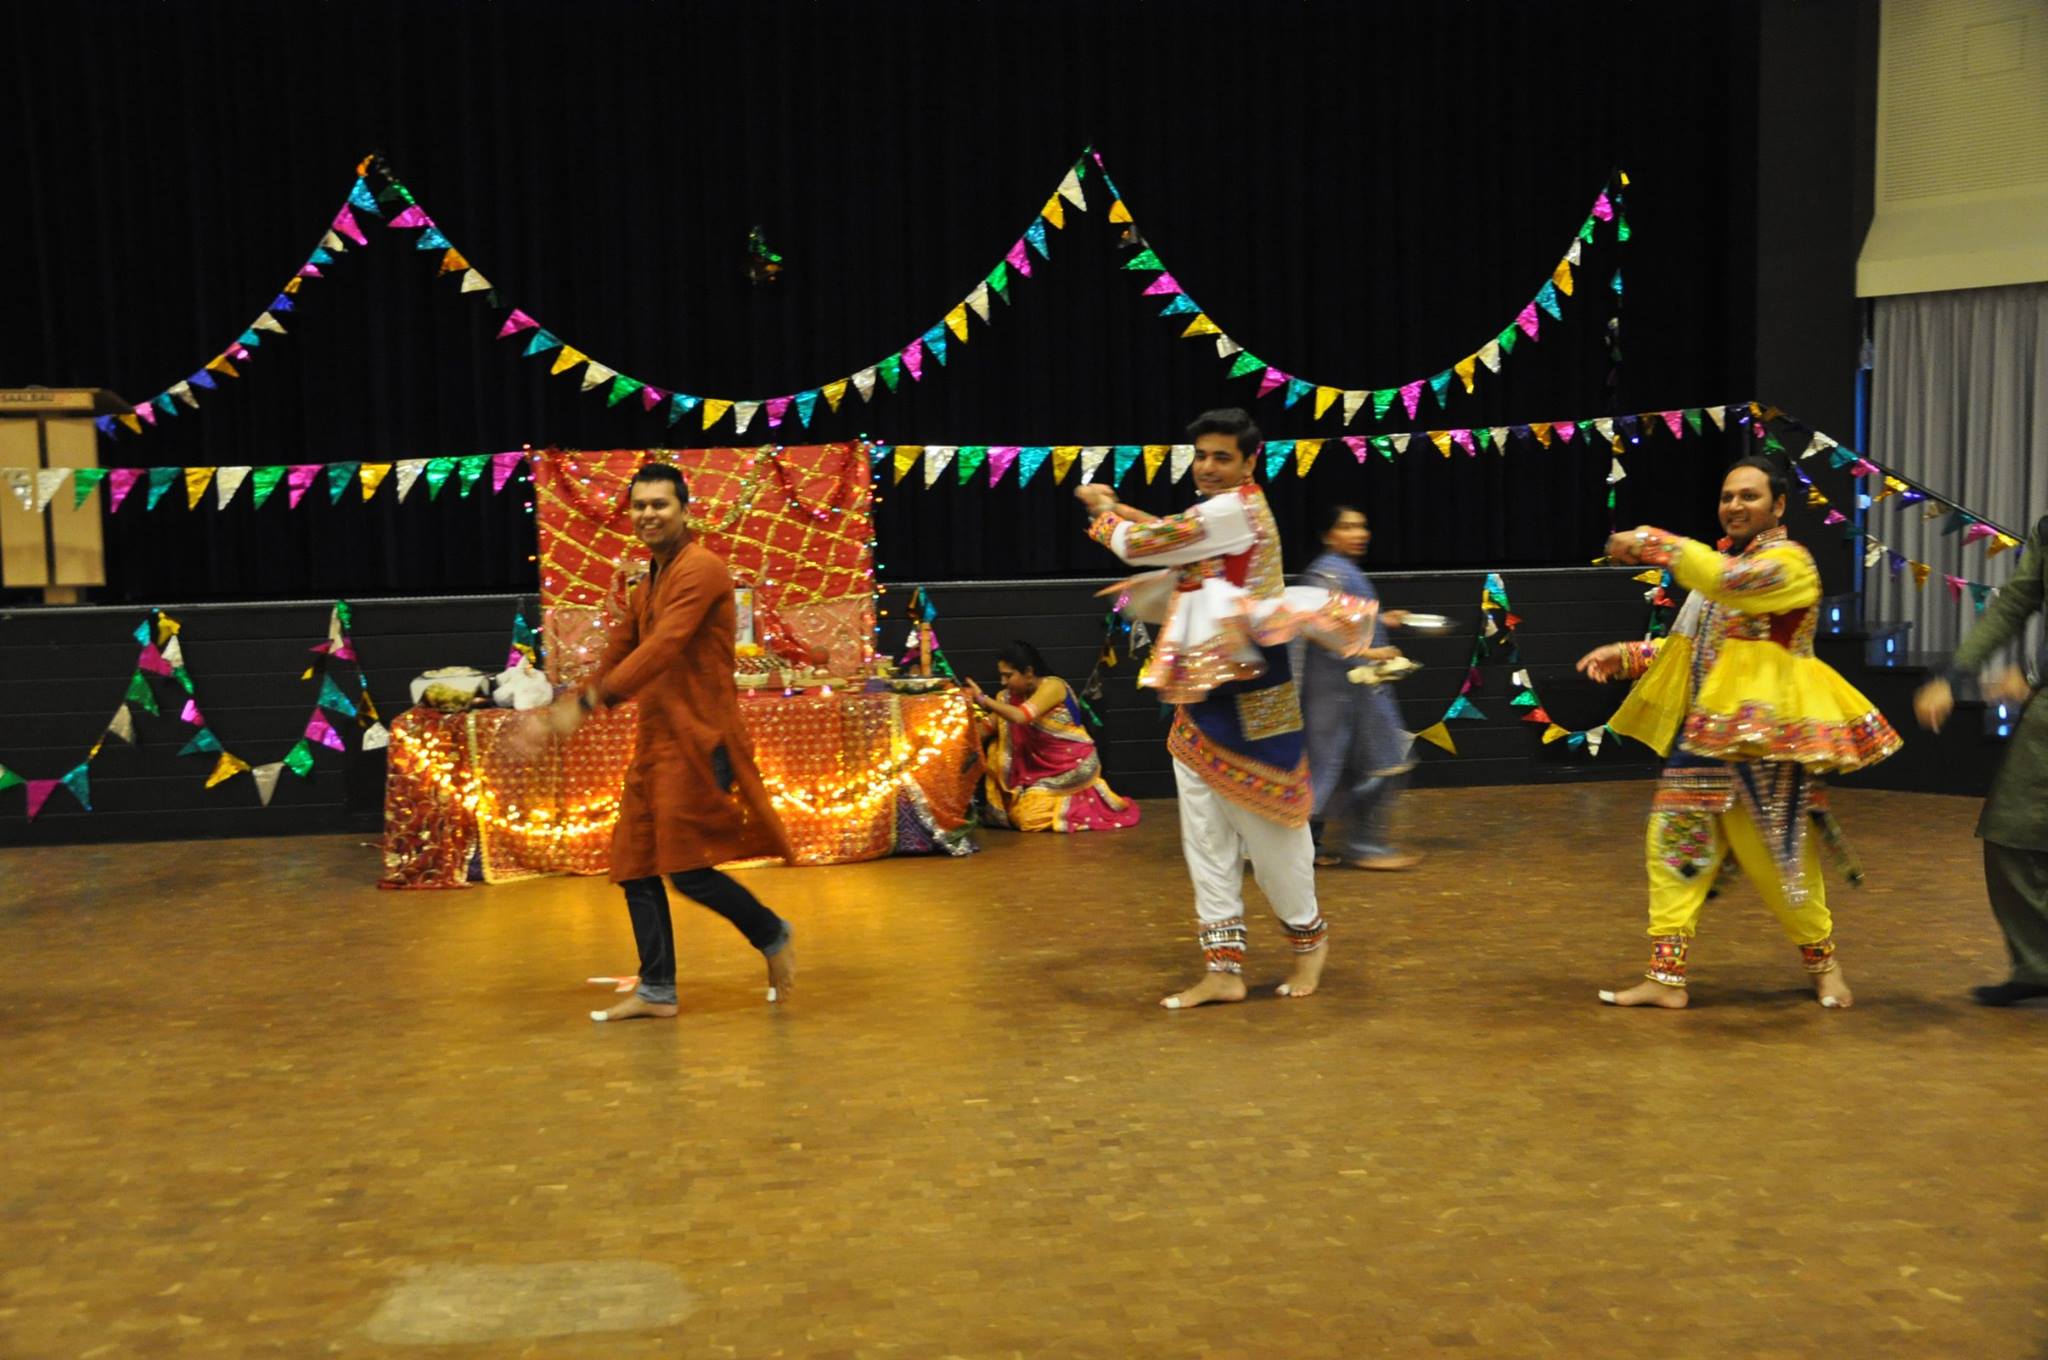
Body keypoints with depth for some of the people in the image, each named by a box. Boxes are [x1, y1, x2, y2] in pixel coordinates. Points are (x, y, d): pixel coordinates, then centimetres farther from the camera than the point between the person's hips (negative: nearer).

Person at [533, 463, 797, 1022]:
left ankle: (773, 936, 13)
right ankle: (656, 991, 17)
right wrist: (561, 712, 11)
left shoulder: (701, 570, -12)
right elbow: (618, 657, 21)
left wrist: (587, 702, -28)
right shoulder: (644, 587, 17)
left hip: (698, 740, -9)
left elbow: (662, 649, -23)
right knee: (635, 865, 8)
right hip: (655, 741, 9)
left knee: (689, 867, -10)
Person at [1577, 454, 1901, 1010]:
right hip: (1705, 733, 8)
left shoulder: (1789, 562, -9)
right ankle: (1666, 977, 6)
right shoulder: (1722, 563, 17)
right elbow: (1689, 647, 22)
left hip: (1764, 737, -8)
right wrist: (1625, 656, 10)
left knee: (1776, 858, 1)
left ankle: (1824, 962, 25)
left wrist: (1650, 542, -24)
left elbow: (1725, 581, -30)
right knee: (1675, 845, 2)